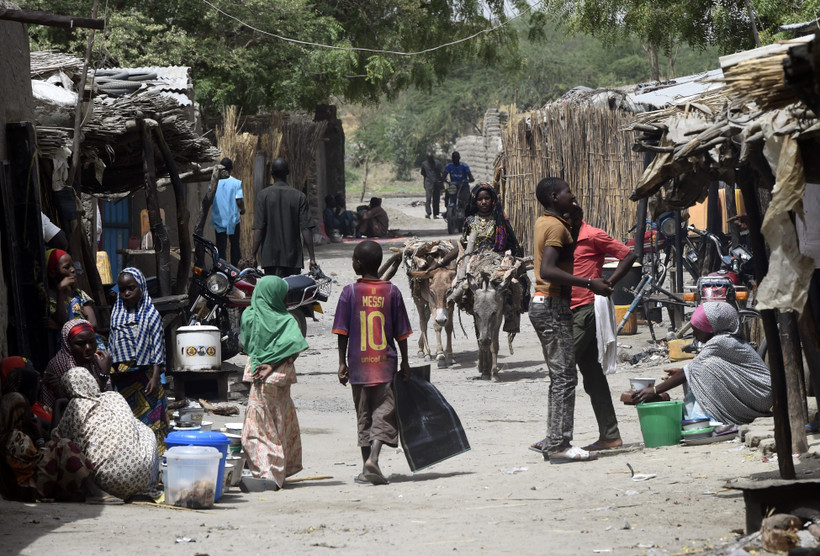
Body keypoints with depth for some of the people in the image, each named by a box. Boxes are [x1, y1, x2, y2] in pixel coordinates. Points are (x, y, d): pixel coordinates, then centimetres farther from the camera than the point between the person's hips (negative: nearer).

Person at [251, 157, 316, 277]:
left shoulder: (263, 196, -3)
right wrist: (312, 257, -1)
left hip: (270, 257, 0)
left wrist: (254, 255, -2)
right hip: (293, 258, 0)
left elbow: (258, 229, -7)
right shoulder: (299, 196, -1)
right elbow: (306, 229, -4)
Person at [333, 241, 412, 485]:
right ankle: (373, 459, -20)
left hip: (358, 363, 0)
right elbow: (401, 332, 2)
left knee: (363, 414, 10)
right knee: (384, 411, 0)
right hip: (385, 363, 0)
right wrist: (404, 362, 11)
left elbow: (342, 332, -4)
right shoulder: (392, 291, -1)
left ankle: (366, 468, 13)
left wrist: (342, 362, 2)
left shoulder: (350, 292, -4)